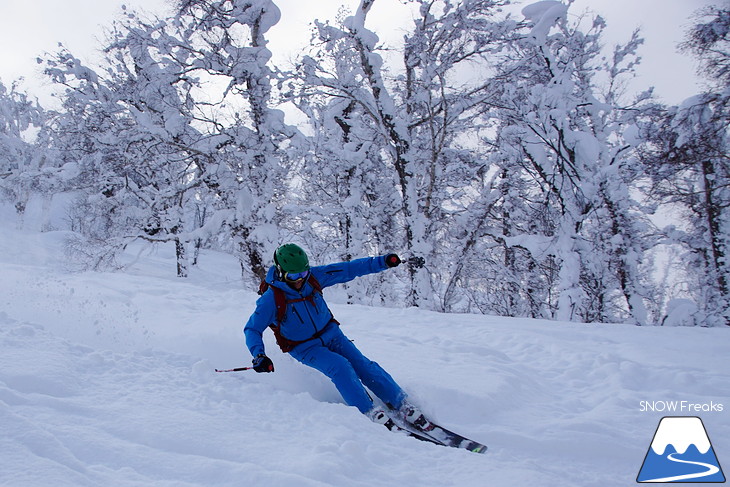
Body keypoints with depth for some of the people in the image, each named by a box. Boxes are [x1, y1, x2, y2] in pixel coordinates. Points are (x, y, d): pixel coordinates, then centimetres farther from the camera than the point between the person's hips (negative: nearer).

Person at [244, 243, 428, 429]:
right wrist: (258, 355, -33)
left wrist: (382, 262, -15)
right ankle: (370, 412, -19)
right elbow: (252, 329, -15)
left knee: (363, 365, -9)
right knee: (339, 366, -27)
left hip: (330, 333, 4)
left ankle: (403, 406, -2)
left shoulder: (313, 276, -13)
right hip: (305, 348, -3)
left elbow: (348, 269, -9)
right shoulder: (271, 299, -22)